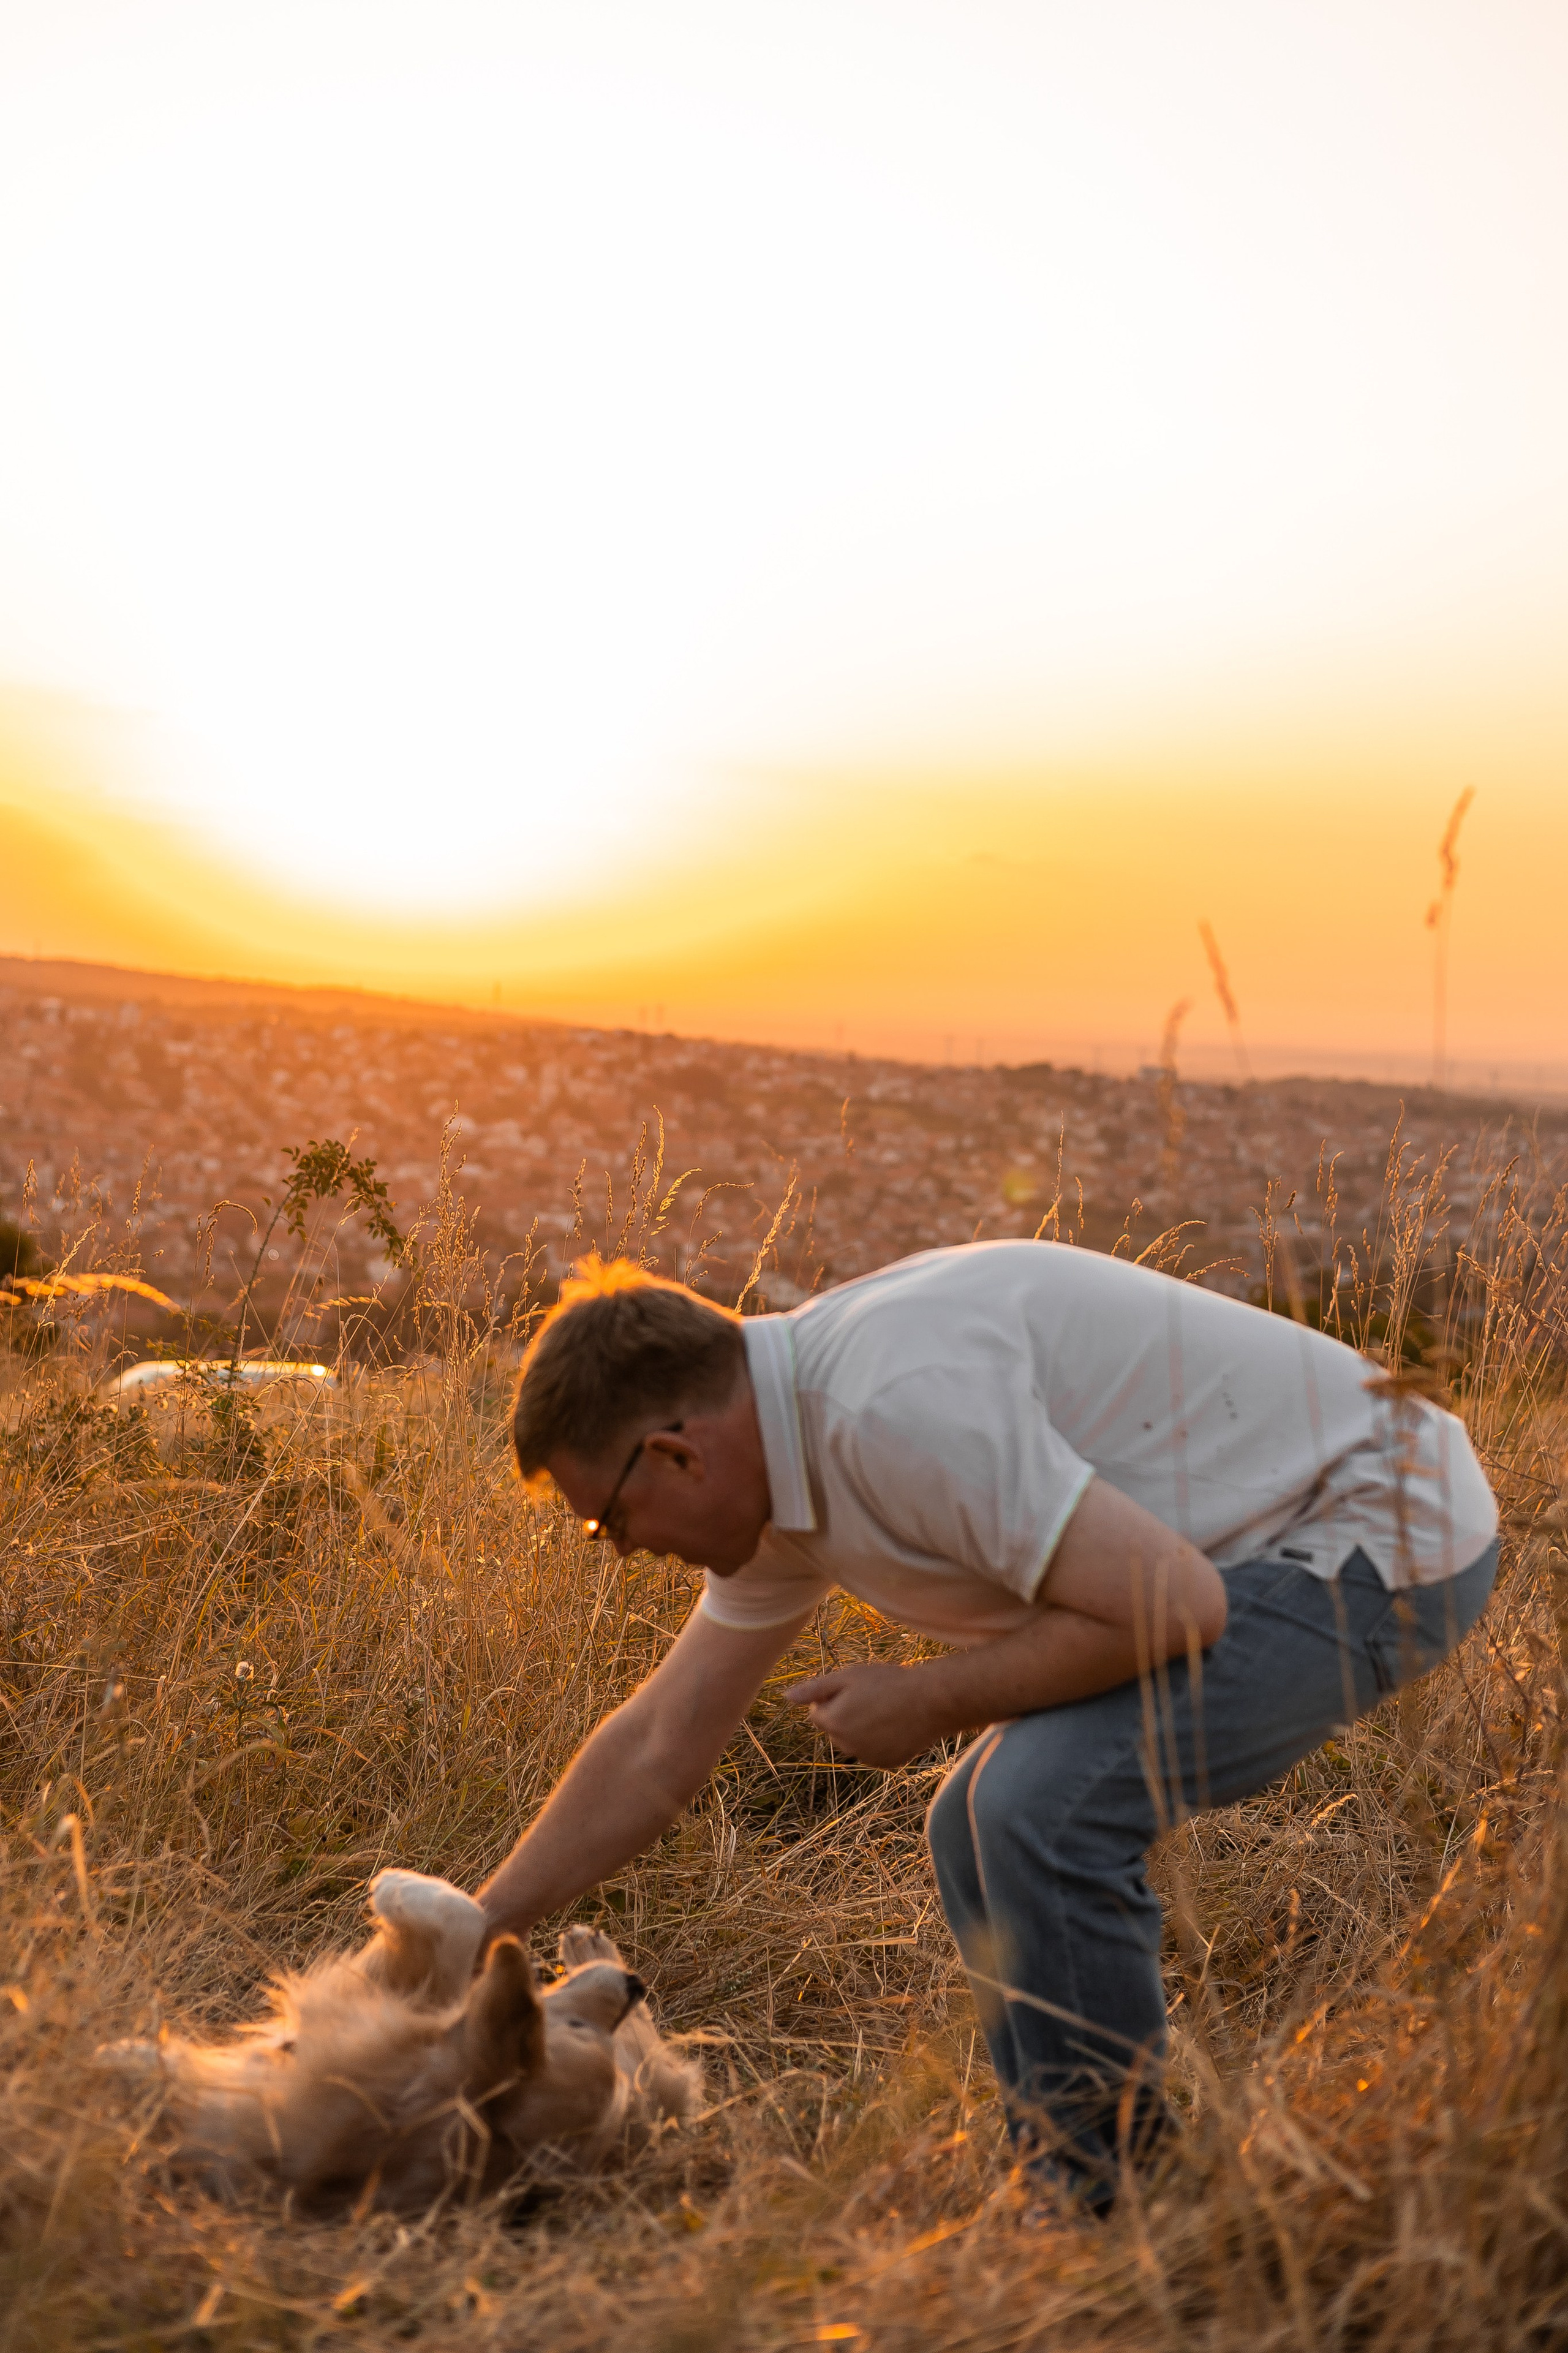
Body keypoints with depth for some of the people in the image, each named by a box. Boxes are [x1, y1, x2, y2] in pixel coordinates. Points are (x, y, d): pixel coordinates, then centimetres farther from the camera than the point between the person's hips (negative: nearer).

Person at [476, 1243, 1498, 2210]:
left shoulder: (895, 1405, -28)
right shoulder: (780, 1452, 4)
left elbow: (1170, 1605, -29)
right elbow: (660, 1749, 13)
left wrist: (930, 1701, -16)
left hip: (1376, 1535, -10)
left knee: (1044, 1808, -23)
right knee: (985, 1834, 9)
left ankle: (1107, 2221, -3)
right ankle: (1067, 2189, 22)